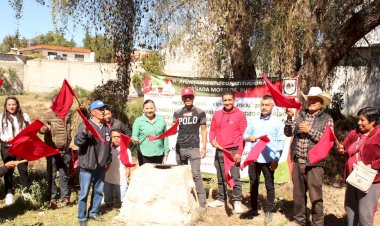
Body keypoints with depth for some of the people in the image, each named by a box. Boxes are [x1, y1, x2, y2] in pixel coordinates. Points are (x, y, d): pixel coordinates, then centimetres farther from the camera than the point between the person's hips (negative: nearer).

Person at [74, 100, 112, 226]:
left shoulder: (106, 127, 9)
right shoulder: (85, 125, -9)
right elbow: (77, 142, -18)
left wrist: (108, 160, 20)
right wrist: (84, 133, -34)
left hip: (101, 167, 6)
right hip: (87, 166, -6)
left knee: (99, 191, 15)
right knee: (84, 193, 1)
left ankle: (93, 213, 31)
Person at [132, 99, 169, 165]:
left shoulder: (161, 120, 7)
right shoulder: (138, 121, 1)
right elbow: (134, 136, -1)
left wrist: (166, 151, 8)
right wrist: (135, 140, -24)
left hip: (159, 154, 2)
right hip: (144, 154, -2)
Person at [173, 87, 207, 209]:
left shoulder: (200, 112, 1)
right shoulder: (177, 113, 8)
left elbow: (204, 130, 3)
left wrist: (203, 147, -3)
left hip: (194, 148, -3)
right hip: (180, 148, 4)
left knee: (196, 174, -9)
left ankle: (202, 202, -3)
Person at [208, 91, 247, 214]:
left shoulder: (240, 115, -3)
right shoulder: (217, 114, 9)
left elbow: (243, 134, -5)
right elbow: (212, 130, 15)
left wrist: (239, 152, -11)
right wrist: (212, 140, -7)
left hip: (233, 151, -4)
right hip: (219, 151, 4)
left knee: (235, 178, -1)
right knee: (221, 178, 13)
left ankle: (237, 201, 9)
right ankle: (221, 199, 25)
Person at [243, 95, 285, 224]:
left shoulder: (277, 122, -3)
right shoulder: (254, 121, 8)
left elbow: (281, 142, -4)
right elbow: (245, 135, 13)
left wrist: (276, 159, -11)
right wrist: (249, 137, -11)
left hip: (268, 160, -3)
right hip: (253, 158, 4)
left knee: (269, 186, 6)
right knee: (253, 184, 13)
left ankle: (269, 211, 18)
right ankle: (253, 208, 27)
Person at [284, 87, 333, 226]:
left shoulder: (327, 119, -1)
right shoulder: (300, 116, 9)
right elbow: (288, 133, 5)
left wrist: (310, 130, -15)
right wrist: (290, 117, -8)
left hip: (314, 164, -4)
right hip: (297, 162, 4)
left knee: (315, 196, 3)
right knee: (298, 194, 15)